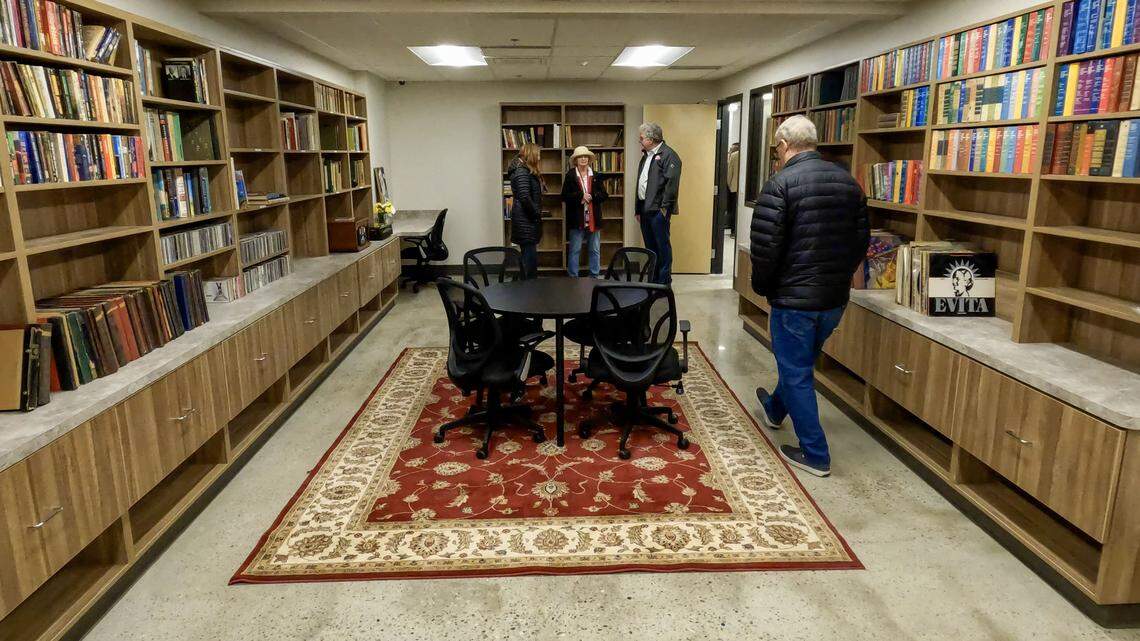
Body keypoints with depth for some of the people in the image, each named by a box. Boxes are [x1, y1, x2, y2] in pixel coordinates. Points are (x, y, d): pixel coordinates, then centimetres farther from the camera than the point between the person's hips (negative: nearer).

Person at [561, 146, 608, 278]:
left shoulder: (595, 176, 8)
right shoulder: (570, 176, 0)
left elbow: (604, 195, 4)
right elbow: (564, 196, -6)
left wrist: (591, 196, -13)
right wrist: (580, 196, -17)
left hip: (593, 219, 3)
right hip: (576, 220, -3)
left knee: (595, 250, 9)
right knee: (574, 250, 2)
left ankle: (595, 275, 19)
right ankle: (573, 277, 10)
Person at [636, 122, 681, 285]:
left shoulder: (668, 155, -9)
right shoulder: (646, 156, 19)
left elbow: (671, 183, -17)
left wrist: (665, 207, -20)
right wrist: (638, 209, 19)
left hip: (658, 210, -9)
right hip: (644, 209, 9)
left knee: (662, 246, -3)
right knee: (650, 246, 14)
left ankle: (664, 282, 4)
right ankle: (653, 280, 23)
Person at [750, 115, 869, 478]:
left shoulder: (781, 184, -15)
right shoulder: (848, 182, 6)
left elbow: (764, 247, -18)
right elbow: (862, 240, 11)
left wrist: (762, 287, -2)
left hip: (794, 298, -7)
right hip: (835, 298, 7)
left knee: (796, 374, 7)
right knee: (800, 363, 26)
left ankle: (815, 455, 13)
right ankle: (774, 410, 51)